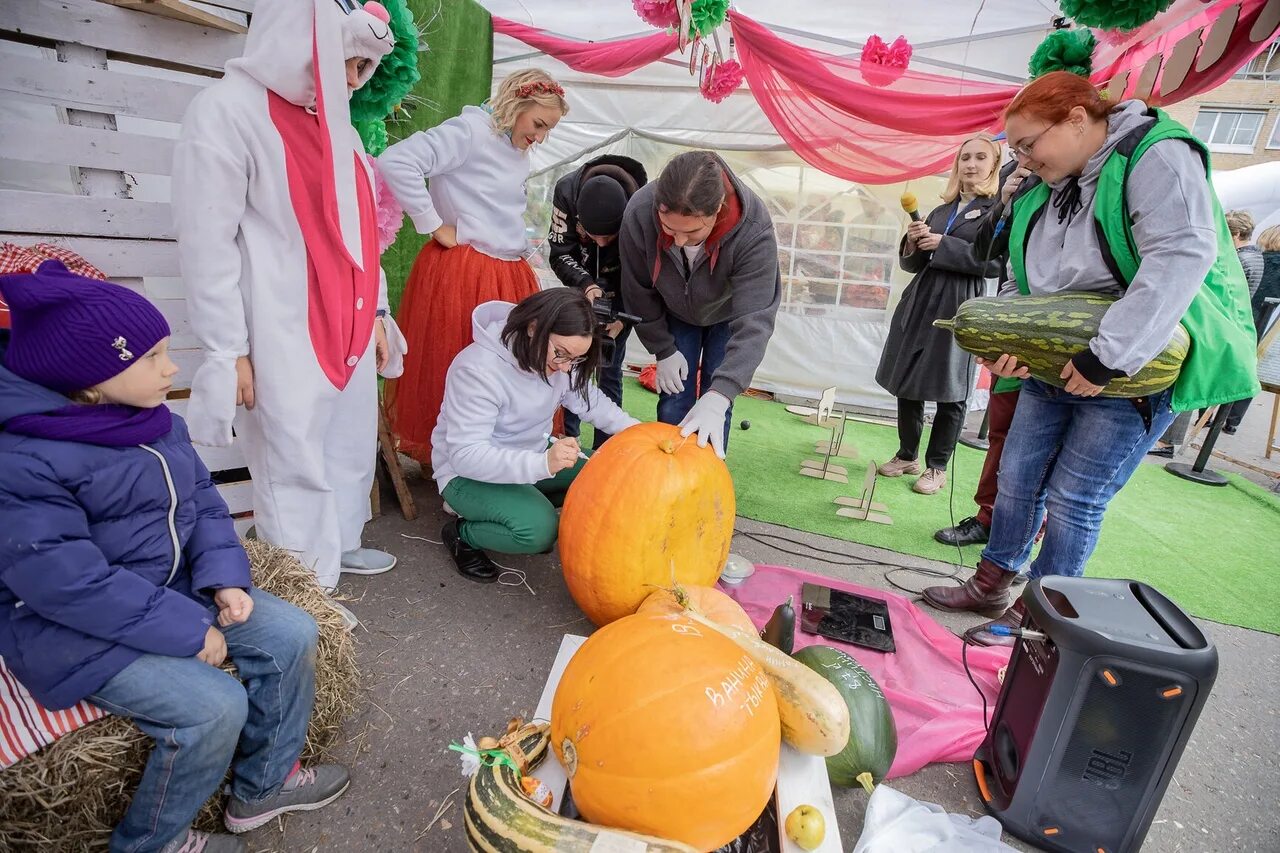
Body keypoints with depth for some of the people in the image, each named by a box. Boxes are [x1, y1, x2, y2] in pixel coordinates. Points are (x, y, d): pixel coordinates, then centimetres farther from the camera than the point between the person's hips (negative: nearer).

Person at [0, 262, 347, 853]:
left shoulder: (157, 423, 2)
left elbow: (202, 500, 5)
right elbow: (68, 582, -27)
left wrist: (224, 577, -12)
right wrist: (187, 630, -24)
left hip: (173, 589, 8)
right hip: (79, 629, -7)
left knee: (291, 635, -3)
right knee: (215, 705, -20)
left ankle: (263, 785, 19)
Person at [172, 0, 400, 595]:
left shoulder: (337, 123, 17)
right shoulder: (228, 110, -7)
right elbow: (207, 242, -12)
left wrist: (374, 311, 17)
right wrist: (228, 351, -14)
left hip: (348, 328, 8)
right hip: (284, 337, -7)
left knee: (353, 448, 14)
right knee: (294, 466, -2)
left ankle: (341, 544, 32)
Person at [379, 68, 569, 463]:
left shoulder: (517, 149, 17)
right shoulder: (468, 131, -9)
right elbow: (395, 162, -20)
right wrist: (435, 226, -14)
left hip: (511, 276, 8)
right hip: (462, 273, -8)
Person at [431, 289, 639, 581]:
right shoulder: (478, 369, -30)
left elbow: (590, 401, 5)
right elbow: (466, 455, -34)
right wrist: (543, 463, -46)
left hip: (533, 456, 7)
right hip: (468, 474, -7)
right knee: (539, 528, -32)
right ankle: (462, 533, -3)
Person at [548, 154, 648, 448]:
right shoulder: (567, 191, -27)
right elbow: (560, 254, -17)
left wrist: (621, 317, -32)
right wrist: (586, 285, -34)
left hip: (622, 293, -2)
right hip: (582, 286, 2)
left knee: (609, 368, -5)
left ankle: (603, 449, 5)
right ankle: (566, 440, 14)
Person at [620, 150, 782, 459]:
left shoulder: (753, 230, -40)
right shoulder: (639, 213, -33)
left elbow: (753, 321, -41)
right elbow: (639, 293, -16)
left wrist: (718, 397, -51)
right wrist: (664, 350, -9)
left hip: (729, 314, -1)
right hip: (675, 313, 2)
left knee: (714, 408, -4)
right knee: (673, 404, -1)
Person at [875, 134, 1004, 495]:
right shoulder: (940, 211, 19)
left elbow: (997, 262, -11)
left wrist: (944, 244, -12)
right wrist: (913, 244, -1)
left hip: (960, 307, -6)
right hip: (919, 302, 6)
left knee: (949, 391, -2)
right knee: (905, 383, 7)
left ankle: (937, 466, 10)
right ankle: (907, 456, 21)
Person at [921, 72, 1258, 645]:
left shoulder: (1156, 157, -13)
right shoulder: (1040, 189, 8)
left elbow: (1182, 256, -26)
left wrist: (1109, 358, -31)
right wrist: (1007, 343, -9)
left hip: (1138, 369, -7)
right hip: (1054, 366, 7)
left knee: (1073, 499, -3)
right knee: (1017, 477, 8)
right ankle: (989, 587, 23)